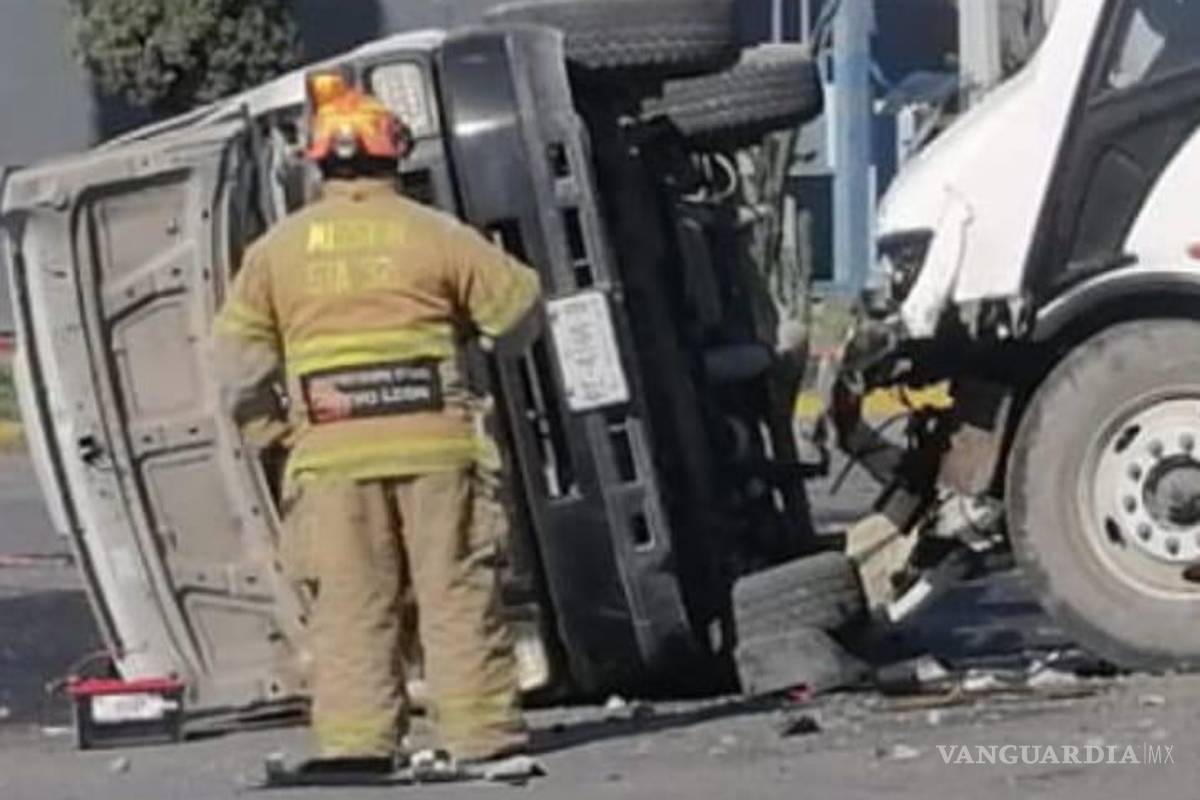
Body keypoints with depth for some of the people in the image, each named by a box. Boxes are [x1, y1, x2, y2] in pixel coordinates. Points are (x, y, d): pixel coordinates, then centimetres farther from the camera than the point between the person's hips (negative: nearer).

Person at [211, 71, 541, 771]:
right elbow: (520, 303, 6)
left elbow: (239, 355, 9)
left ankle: (356, 739, -2)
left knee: (351, 603, 4)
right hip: (434, 444, -1)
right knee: (457, 592, 3)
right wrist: (460, 320, 26)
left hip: (330, 452, 1)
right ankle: (484, 732, 2)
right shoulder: (434, 234, 1)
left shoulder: (277, 249, 7)